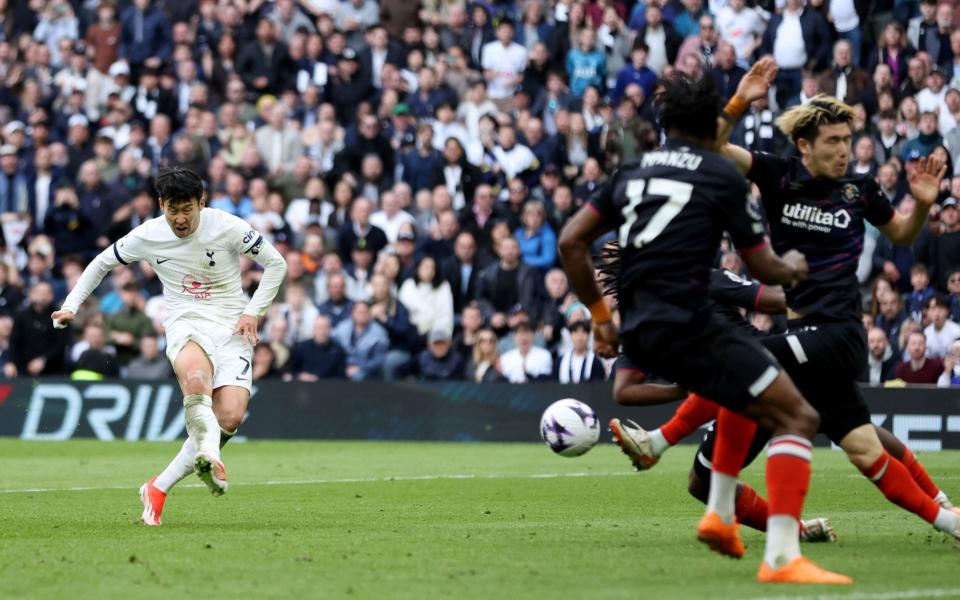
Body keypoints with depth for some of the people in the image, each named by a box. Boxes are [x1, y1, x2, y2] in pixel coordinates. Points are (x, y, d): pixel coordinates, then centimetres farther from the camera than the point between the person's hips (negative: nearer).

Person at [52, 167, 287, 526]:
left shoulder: (228, 228, -9)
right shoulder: (147, 236, -3)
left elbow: (275, 264, 2)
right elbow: (102, 263, 14)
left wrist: (253, 311, -6)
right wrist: (71, 305, 4)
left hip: (231, 325, 0)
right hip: (185, 321, 0)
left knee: (230, 416, -18)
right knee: (193, 375, -40)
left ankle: (159, 488, -7)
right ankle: (209, 459, -45)